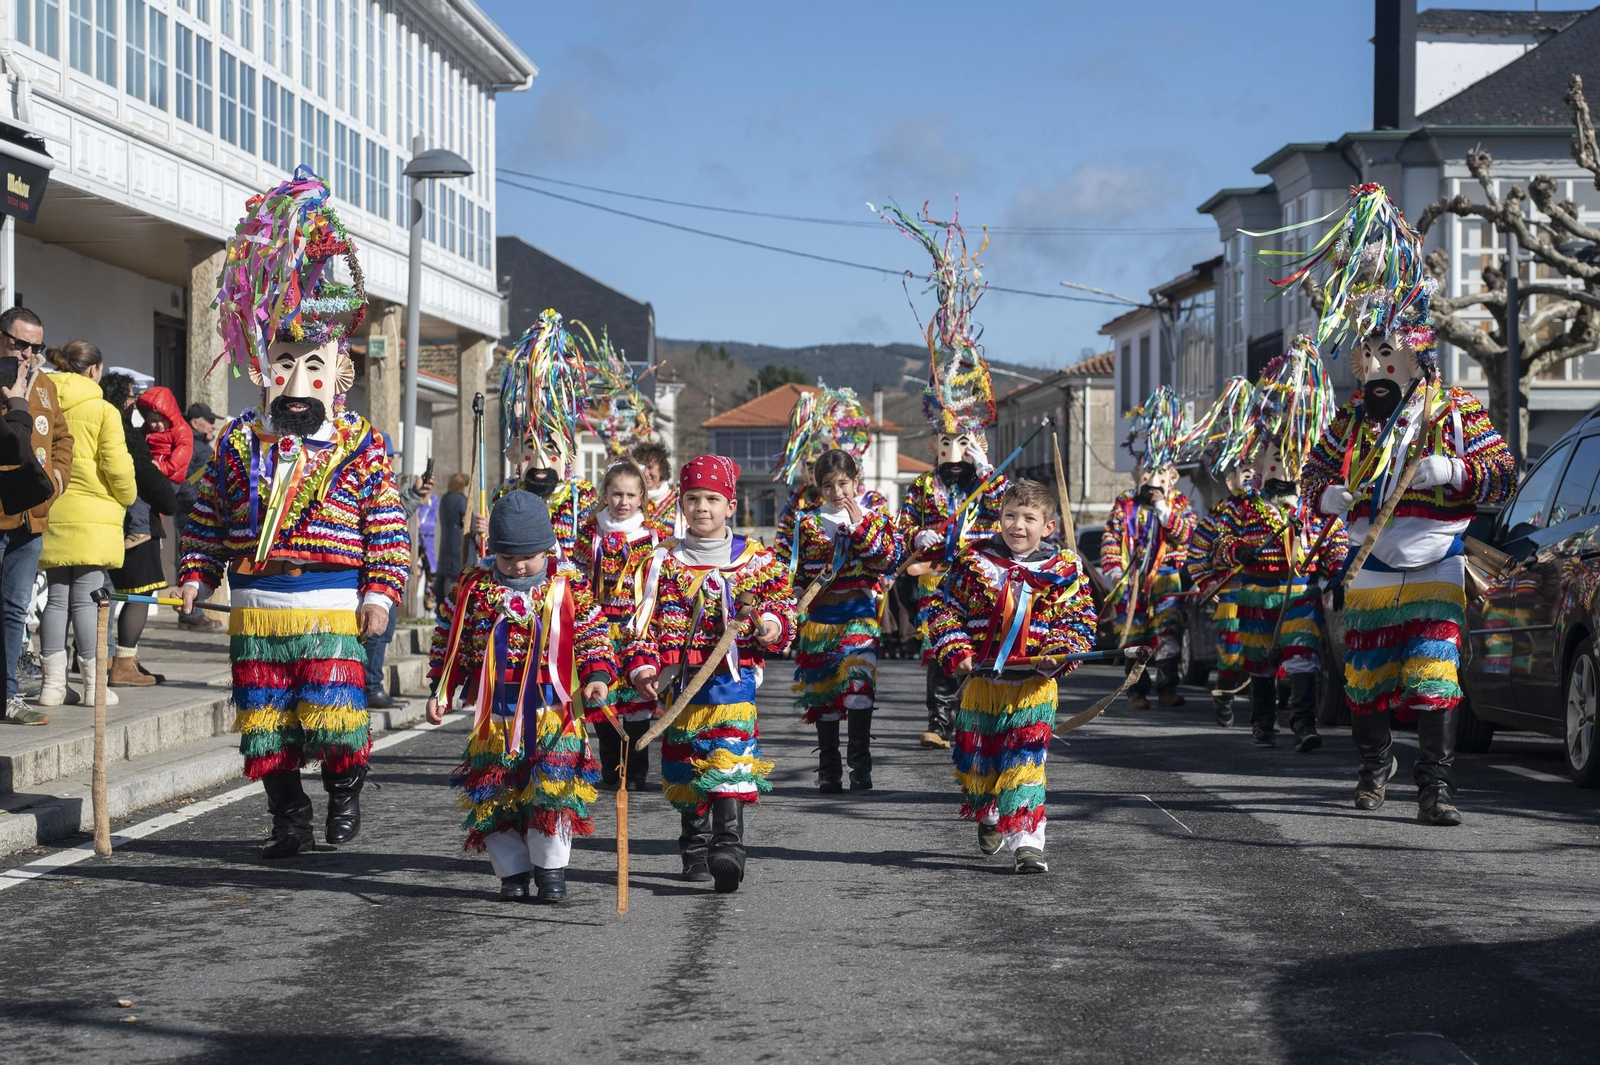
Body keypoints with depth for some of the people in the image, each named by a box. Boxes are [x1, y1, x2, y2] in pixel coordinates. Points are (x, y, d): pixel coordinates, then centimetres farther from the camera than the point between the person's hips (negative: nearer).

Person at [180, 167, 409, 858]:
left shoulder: (361, 449, -1)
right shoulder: (239, 445, 7)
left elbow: (388, 529, -2)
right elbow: (207, 517, 13)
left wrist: (381, 592, -8)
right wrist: (196, 574, 6)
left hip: (334, 606, -3)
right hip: (256, 609, 3)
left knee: (334, 711, -8)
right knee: (265, 719, 6)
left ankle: (345, 794, 17)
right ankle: (288, 816, 18)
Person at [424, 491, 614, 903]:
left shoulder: (569, 585, 2)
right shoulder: (473, 586, 3)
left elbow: (592, 636, 7)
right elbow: (449, 641, 10)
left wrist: (597, 675, -8)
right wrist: (442, 692, 6)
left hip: (552, 710, -1)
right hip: (494, 713, 1)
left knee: (554, 787, -10)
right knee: (493, 795, 2)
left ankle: (550, 868, 5)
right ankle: (512, 871, 14)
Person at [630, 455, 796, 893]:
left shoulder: (756, 559, 7)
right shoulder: (666, 562, 8)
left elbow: (782, 601, 11)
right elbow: (649, 620, 5)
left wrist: (773, 623, -12)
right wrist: (645, 665, -8)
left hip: (735, 673, -2)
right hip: (682, 679, 2)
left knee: (729, 759, -17)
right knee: (687, 765, 8)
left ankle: (729, 845, -24)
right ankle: (694, 849, 22)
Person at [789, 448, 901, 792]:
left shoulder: (875, 516, 6)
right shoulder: (809, 524, 10)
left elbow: (887, 558, -8)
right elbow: (800, 574, 12)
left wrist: (860, 524, -13)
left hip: (860, 615, -2)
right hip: (820, 618, 2)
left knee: (858, 685, -16)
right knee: (823, 691, 4)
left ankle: (860, 765, -8)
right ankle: (828, 767, 13)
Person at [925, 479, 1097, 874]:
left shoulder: (1065, 570, 1)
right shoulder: (974, 562, 2)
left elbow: (1080, 622, 3)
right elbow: (945, 610, 6)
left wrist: (1059, 652, -15)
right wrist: (955, 650, -8)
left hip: (1034, 684, -2)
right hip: (981, 680, 2)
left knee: (1024, 763, -11)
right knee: (976, 760, 13)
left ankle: (1025, 841, -11)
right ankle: (988, 816, 42)